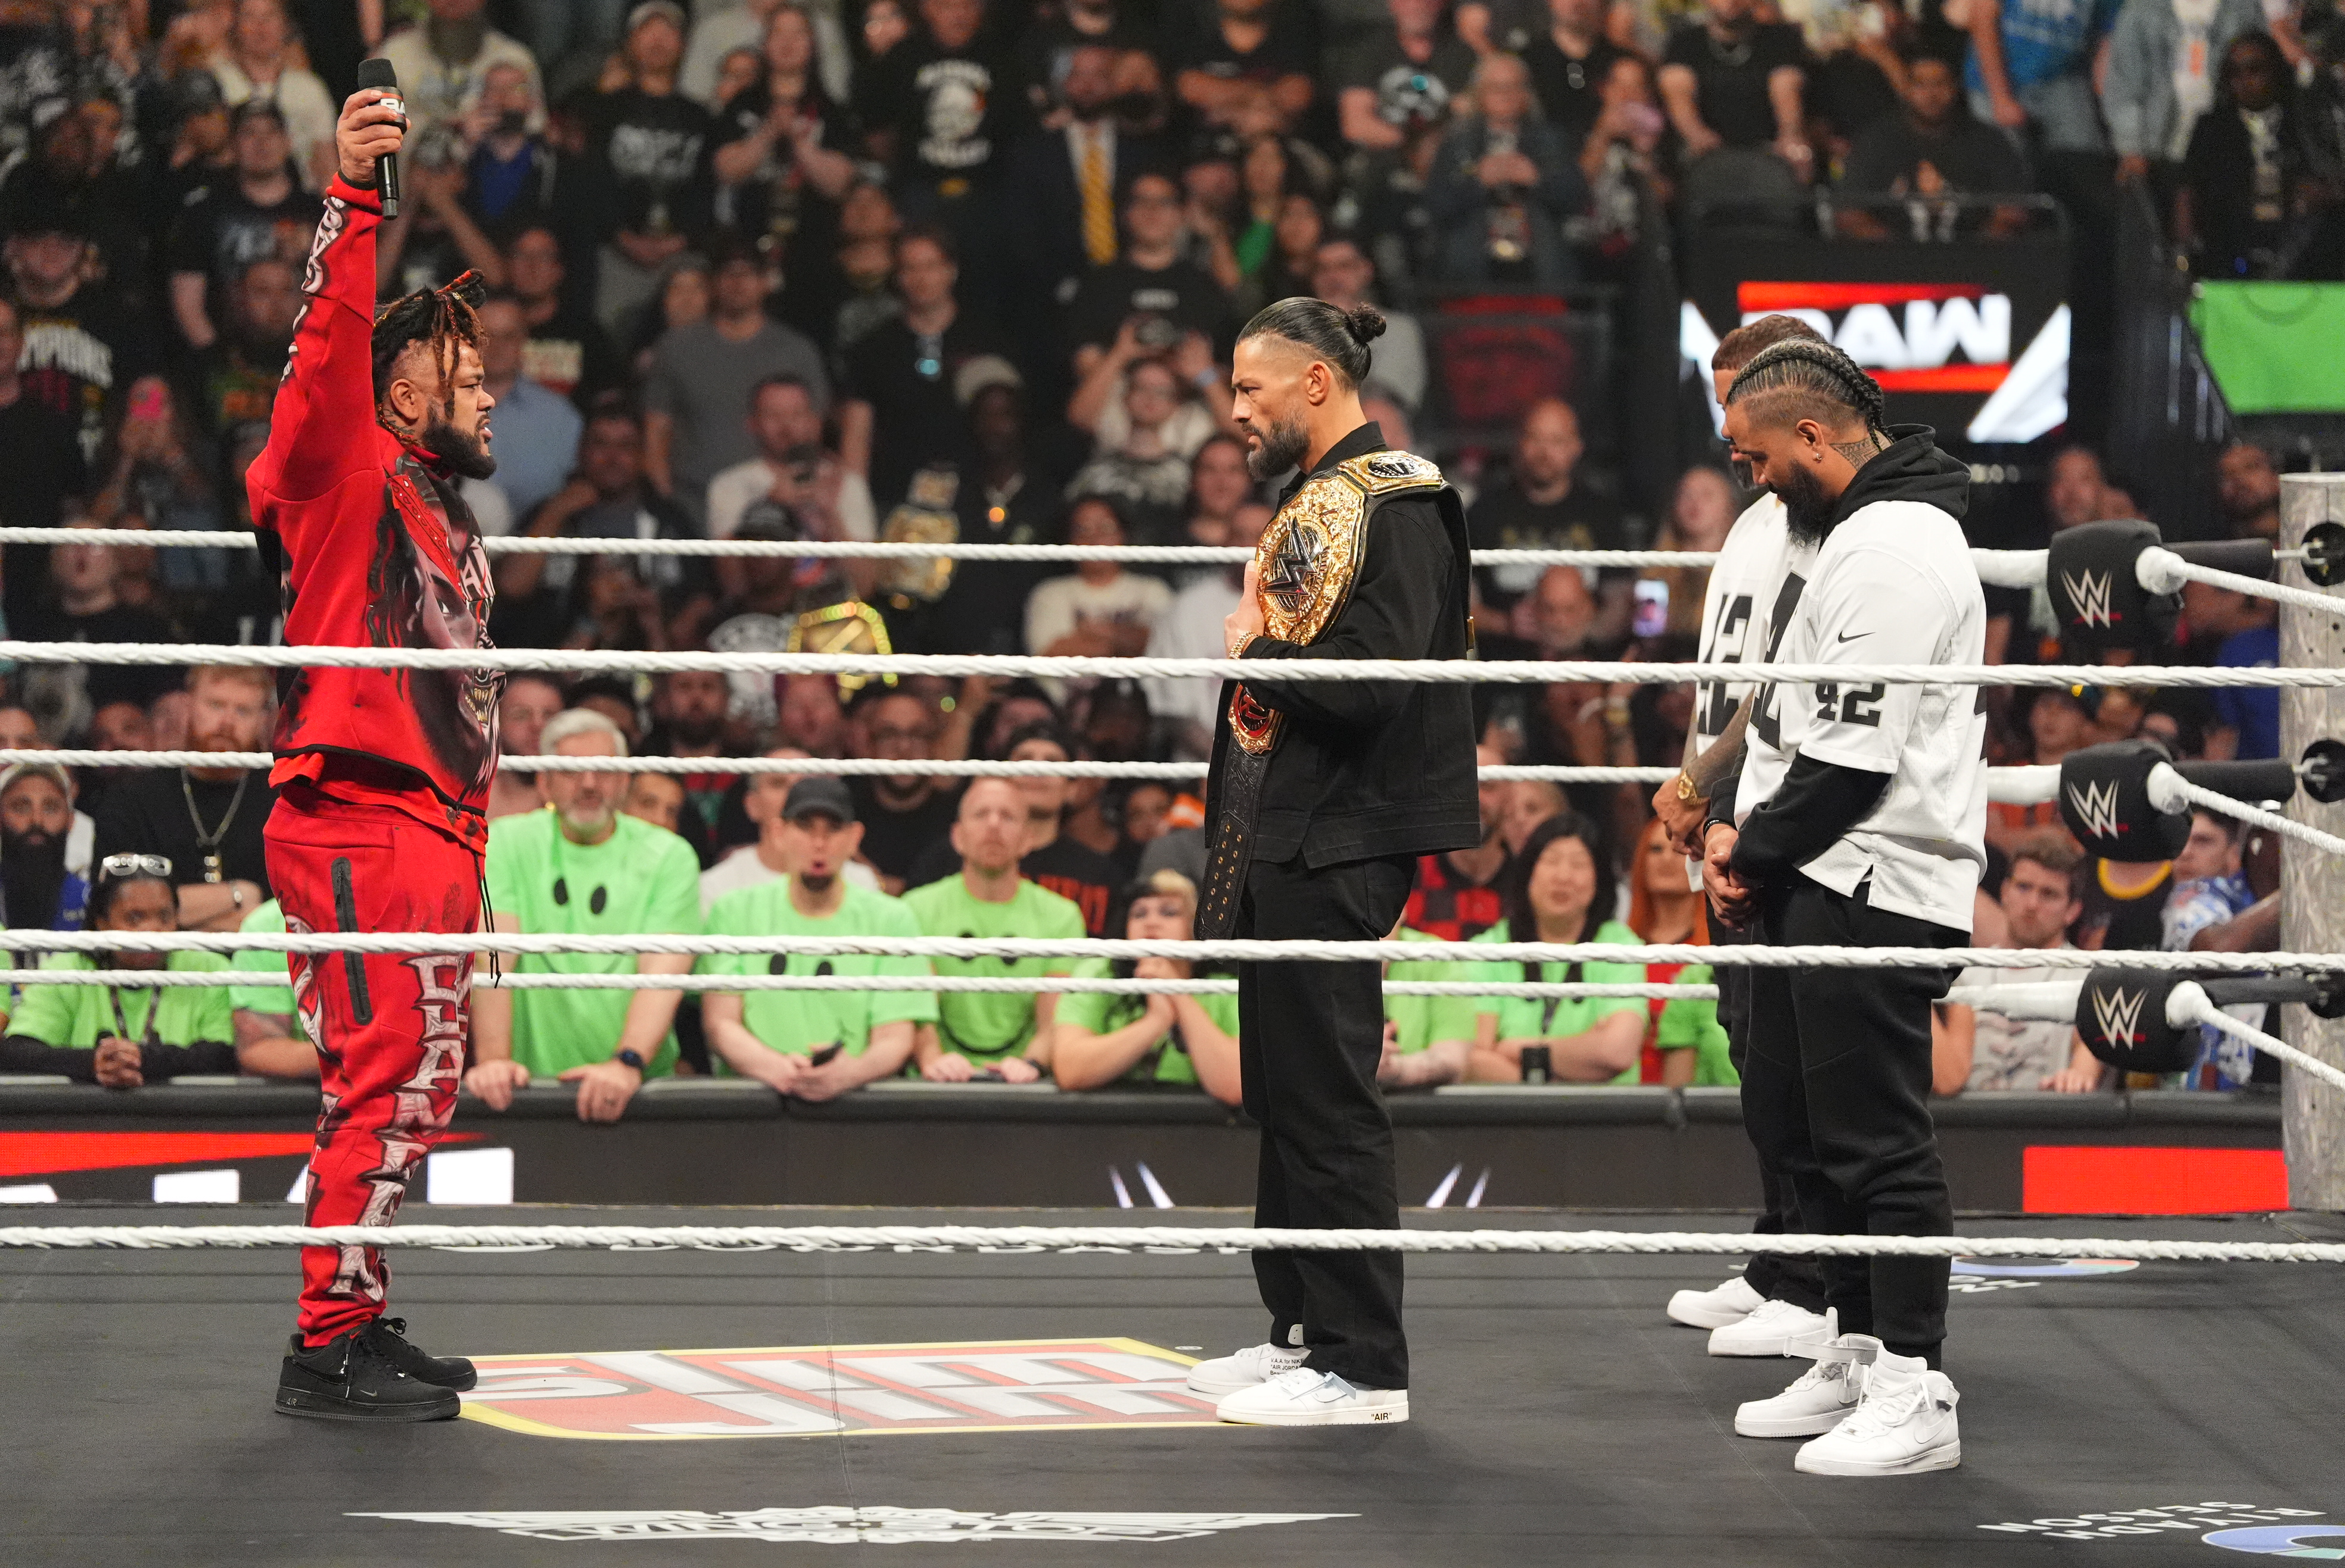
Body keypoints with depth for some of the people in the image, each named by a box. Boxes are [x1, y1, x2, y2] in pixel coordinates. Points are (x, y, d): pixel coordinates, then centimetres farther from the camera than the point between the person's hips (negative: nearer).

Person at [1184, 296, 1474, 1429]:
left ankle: (1363, 1366, -4)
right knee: (1284, 1092, 15)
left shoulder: (1394, 507, -15)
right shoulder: (1312, 500, 17)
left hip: (1338, 850, -10)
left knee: (1326, 1102, -8)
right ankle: (1302, 1328, 24)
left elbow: (1369, 682, -24)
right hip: (1282, 838, 10)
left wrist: (1260, 652, -11)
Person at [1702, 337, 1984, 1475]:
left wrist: (1757, 853, -9)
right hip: (1817, 886, 11)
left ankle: (1914, 1397, -5)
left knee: (1876, 1137, -8)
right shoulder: (1857, 536, 18)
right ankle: (1860, 1355, 26)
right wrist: (1738, 830, 8)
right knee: (1797, 1118, 16)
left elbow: (1856, 755, -21)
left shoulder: (1894, 550, -17)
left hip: (1873, 893, -11)